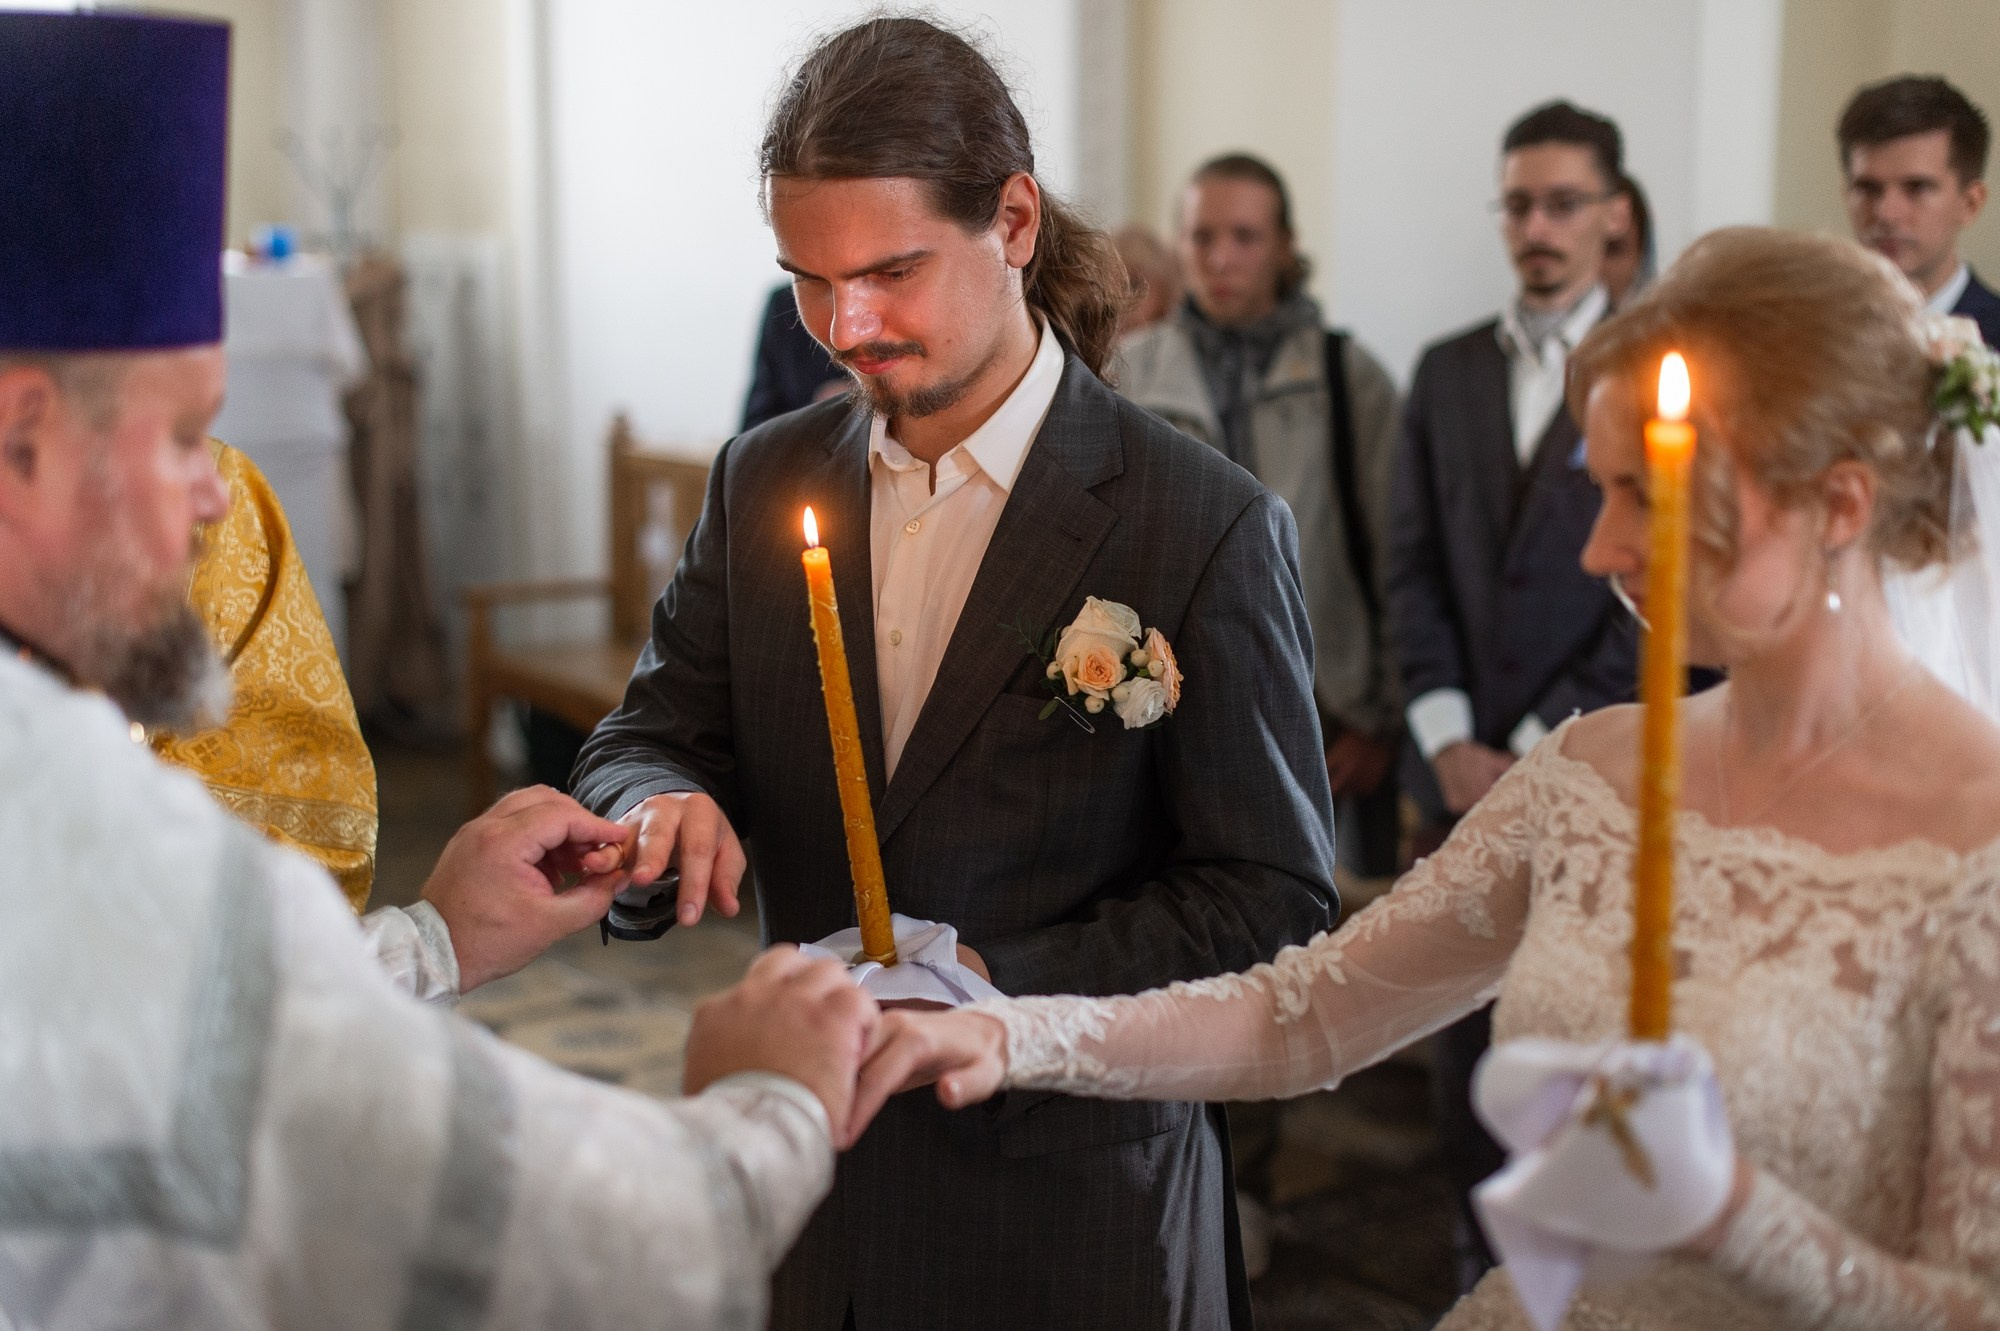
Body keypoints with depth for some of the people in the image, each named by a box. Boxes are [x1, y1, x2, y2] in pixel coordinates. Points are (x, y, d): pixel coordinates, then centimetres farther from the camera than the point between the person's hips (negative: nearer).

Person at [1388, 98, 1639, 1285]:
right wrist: (1451, 741, -2)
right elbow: (1414, 566, 8)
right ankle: (1485, 1263, 23)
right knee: (1468, 1031, 8)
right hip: (1464, 766, 3)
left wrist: (1537, 749, -9)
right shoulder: (1448, 372, 11)